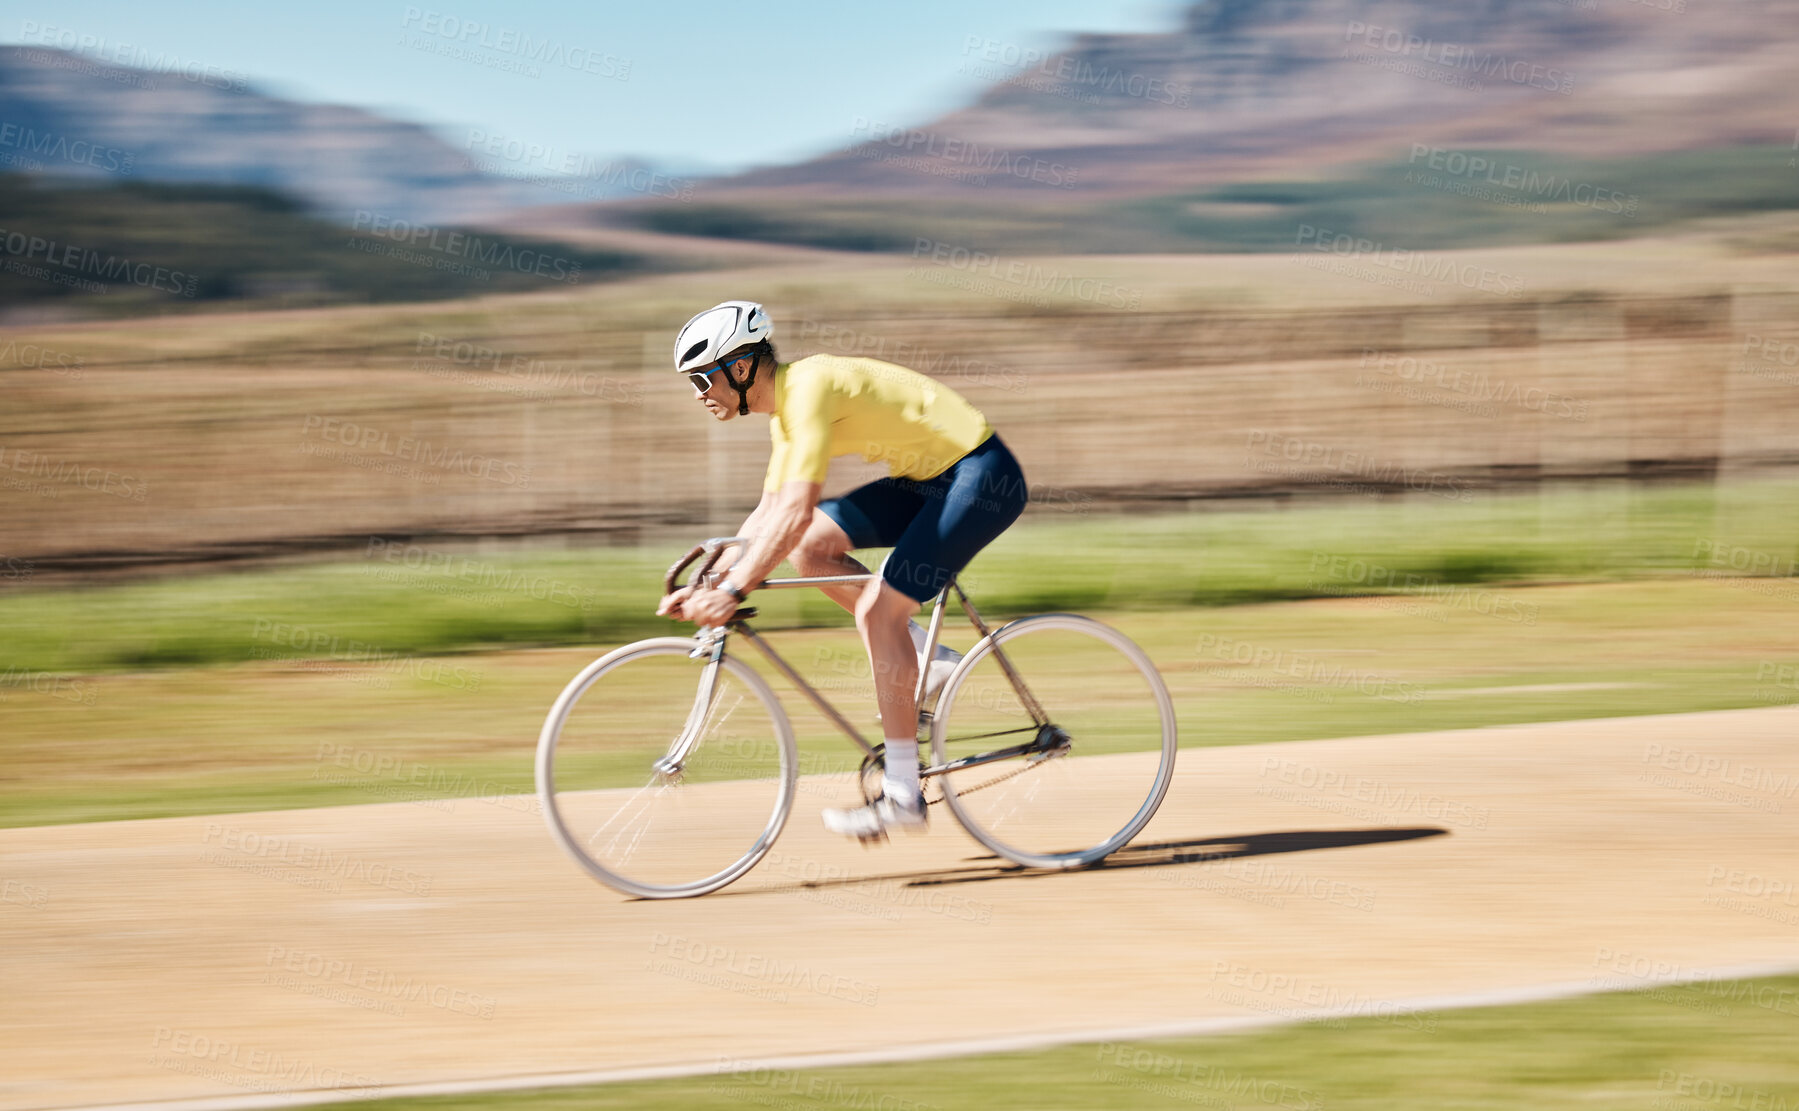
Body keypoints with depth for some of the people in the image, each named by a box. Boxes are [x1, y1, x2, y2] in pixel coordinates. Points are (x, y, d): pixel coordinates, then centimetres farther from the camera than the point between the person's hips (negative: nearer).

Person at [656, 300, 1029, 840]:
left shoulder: (808, 389, -21)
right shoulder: (785, 407, 9)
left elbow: (795, 512, -30)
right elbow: (768, 516, 15)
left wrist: (732, 592, -32)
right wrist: (706, 584, 7)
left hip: (981, 476, -9)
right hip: (930, 477, 9)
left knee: (877, 611, -16)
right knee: (809, 546, 1)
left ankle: (902, 795, -10)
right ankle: (927, 658, 8)